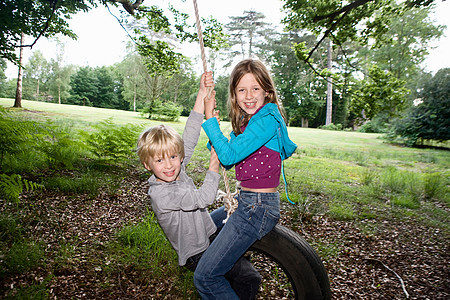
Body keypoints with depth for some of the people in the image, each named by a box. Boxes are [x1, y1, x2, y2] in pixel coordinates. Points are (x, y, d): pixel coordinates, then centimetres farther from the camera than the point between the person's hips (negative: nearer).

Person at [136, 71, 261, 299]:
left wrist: (202, 94, -22)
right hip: (198, 253, -8)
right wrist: (215, 161, -23)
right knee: (250, 279, -16)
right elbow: (204, 197, -29)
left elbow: (189, 137, -16)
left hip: (209, 230, 8)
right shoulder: (160, 194, -29)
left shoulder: (177, 168, -8)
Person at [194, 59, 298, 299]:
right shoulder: (245, 121, 10)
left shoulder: (267, 119, -17)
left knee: (205, 277, -9)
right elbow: (222, 158, 10)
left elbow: (229, 156, -20)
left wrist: (210, 119, -10)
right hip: (245, 201, 10)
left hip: (258, 207, -10)